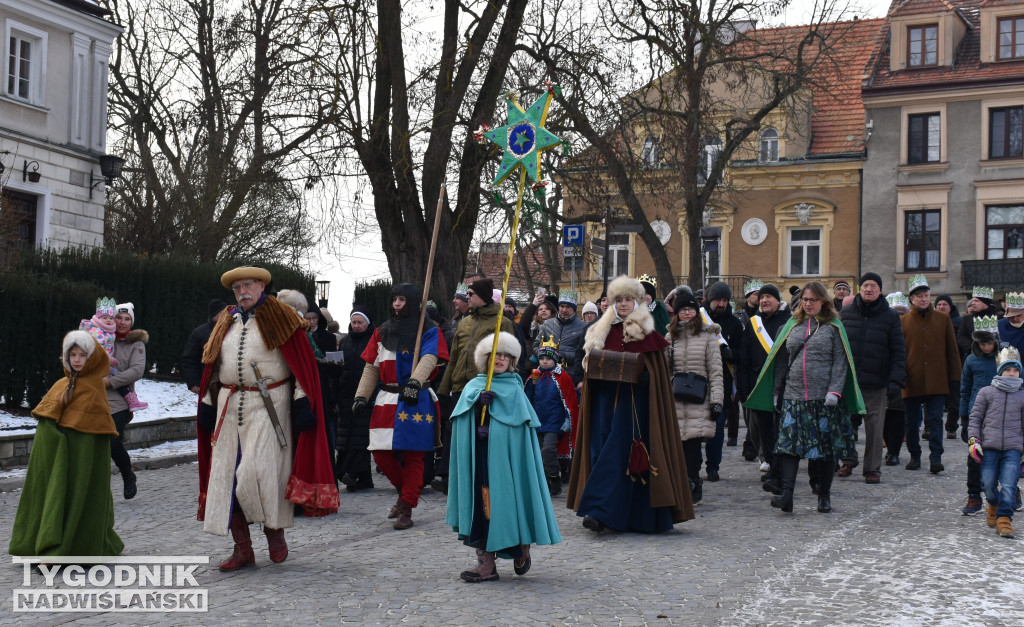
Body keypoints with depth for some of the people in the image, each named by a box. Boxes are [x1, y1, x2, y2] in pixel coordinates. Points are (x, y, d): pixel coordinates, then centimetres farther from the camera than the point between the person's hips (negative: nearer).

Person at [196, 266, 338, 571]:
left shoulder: (280, 318, 0)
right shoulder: (226, 323, 16)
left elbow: (302, 363, -4)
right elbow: (214, 367, 22)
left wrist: (302, 399, -12)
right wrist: (208, 403, 16)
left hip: (269, 406, -5)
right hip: (230, 407, 6)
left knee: (260, 469, -15)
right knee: (226, 474, 1)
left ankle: (275, 531, 9)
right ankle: (242, 549, 8)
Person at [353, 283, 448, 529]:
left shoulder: (428, 330, -1)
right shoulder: (383, 331, 13)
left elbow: (428, 359, -19)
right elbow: (371, 368, 12)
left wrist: (415, 382, -37)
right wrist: (361, 396, 0)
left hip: (417, 401, -4)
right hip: (387, 401, 5)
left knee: (413, 456, -2)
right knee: (381, 454, 2)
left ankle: (406, 510, 5)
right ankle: (404, 490, 28)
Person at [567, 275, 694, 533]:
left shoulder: (647, 332, 1)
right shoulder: (603, 331, 13)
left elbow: (657, 370, -1)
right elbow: (591, 364, 18)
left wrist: (645, 376, -20)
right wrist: (593, 370, -2)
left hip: (633, 400, -5)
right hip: (605, 398, 5)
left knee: (617, 451, -12)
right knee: (601, 449, 2)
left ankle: (601, 510, -14)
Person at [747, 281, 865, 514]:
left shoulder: (834, 327, 3)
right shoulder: (792, 326, 13)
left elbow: (840, 362, -2)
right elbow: (782, 361, 16)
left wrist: (834, 391, -12)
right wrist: (777, 391, 12)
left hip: (824, 397, -2)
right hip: (793, 396, 3)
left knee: (826, 446, 4)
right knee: (789, 442, -9)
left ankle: (824, 495, 16)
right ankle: (786, 494, -14)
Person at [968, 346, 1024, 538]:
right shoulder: (986, 393, 9)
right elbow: (975, 418, 10)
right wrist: (973, 440, -1)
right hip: (989, 447, 0)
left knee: (1009, 485, -12)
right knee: (989, 483, 1)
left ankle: (1004, 517, -4)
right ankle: (994, 504, 31)